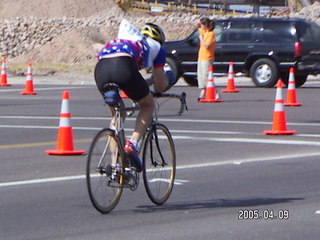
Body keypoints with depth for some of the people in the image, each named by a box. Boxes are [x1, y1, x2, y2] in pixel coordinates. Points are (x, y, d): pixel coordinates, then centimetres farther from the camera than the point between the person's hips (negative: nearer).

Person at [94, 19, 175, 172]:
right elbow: (161, 87, 31)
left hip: (100, 68, 5)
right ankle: (132, 144, -1)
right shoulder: (156, 47, 30)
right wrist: (167, 78, 52)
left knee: (117, 116, 24)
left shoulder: (125, 39, 43)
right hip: (124, 66, -5)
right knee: (148, 106, 20)